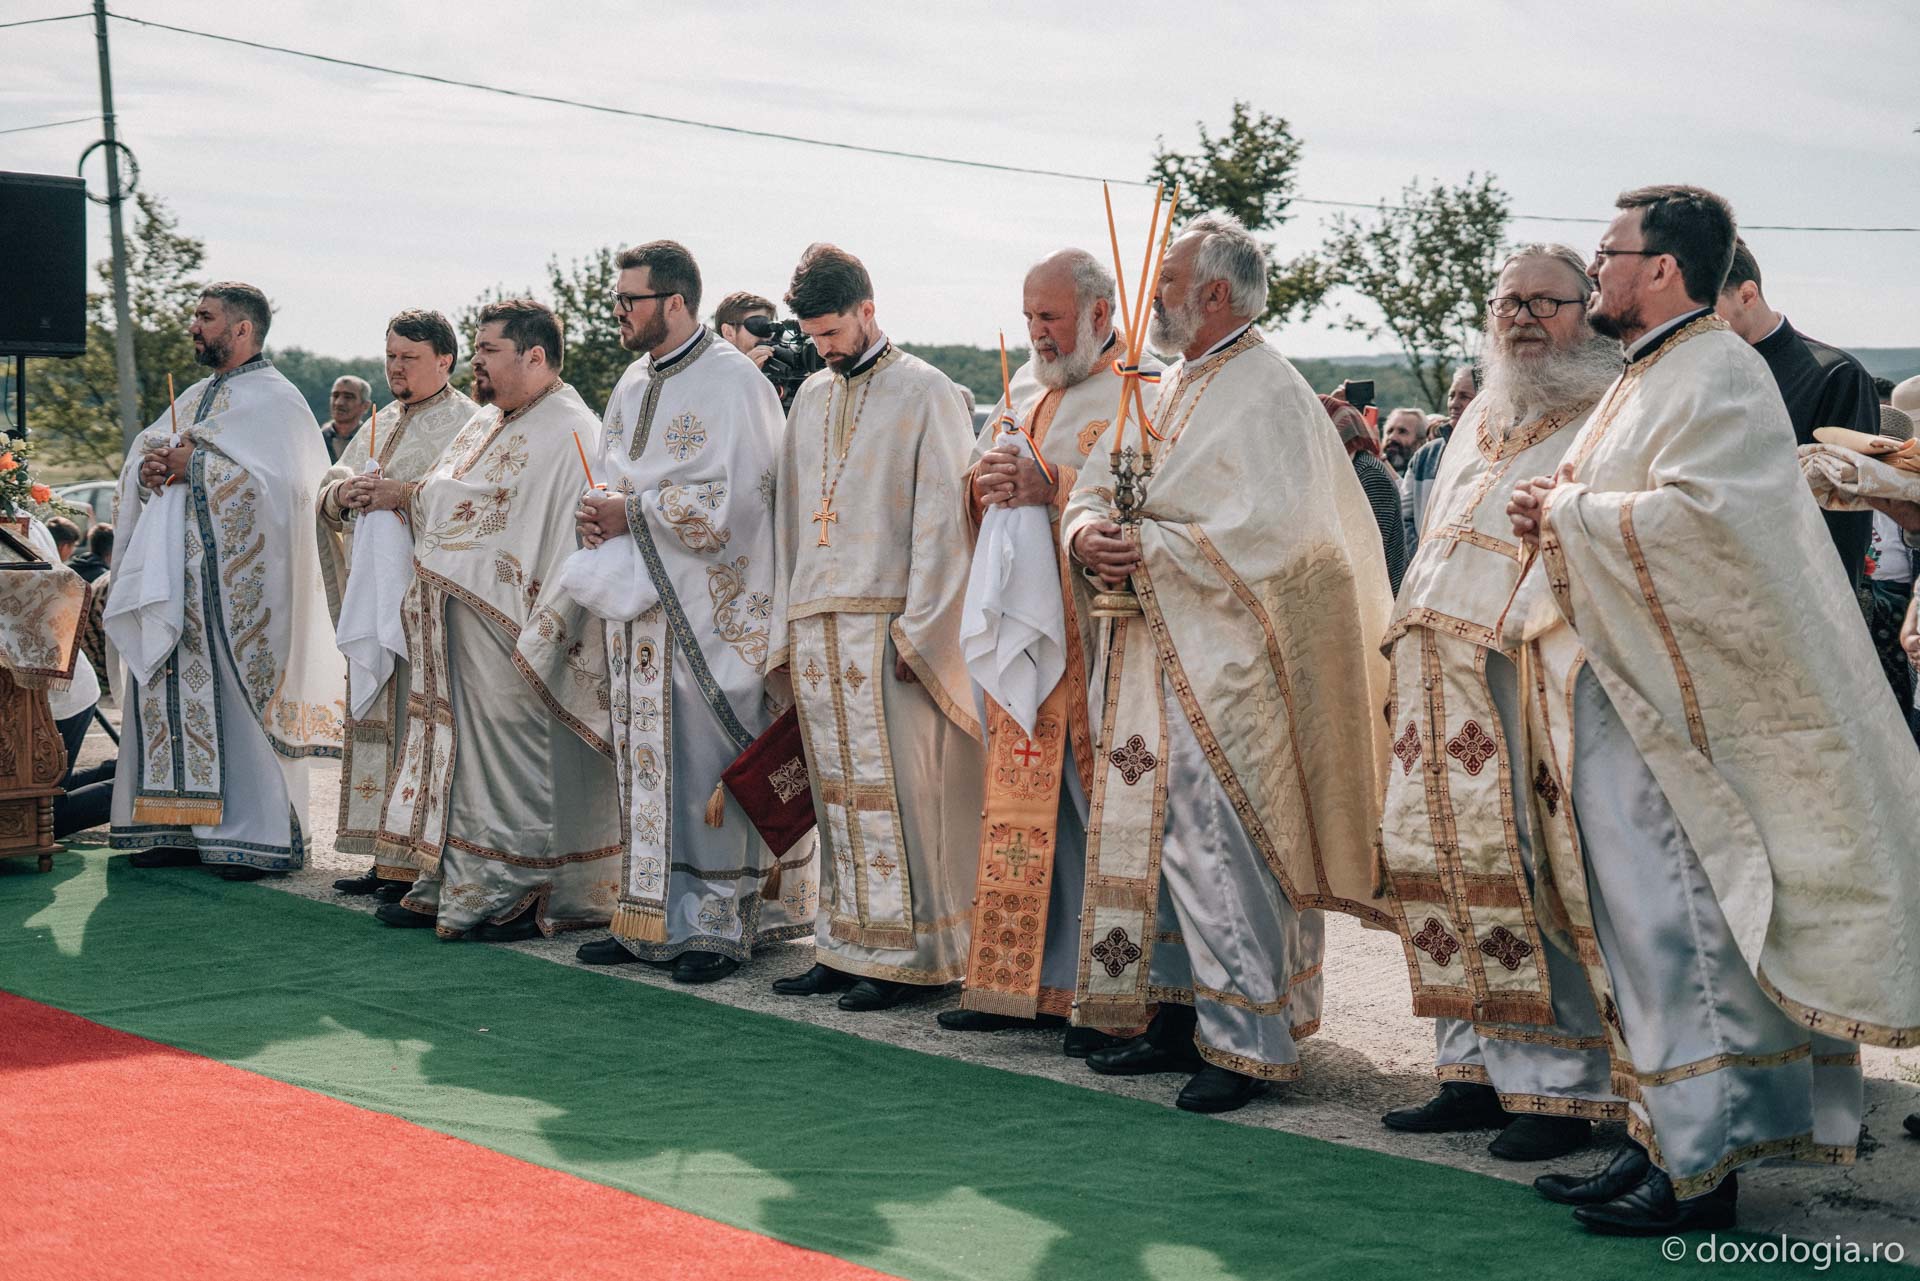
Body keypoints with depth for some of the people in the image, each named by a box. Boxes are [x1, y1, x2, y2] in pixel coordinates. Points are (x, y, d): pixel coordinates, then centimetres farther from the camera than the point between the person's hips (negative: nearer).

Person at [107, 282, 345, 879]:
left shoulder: (276, 401, -6)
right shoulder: (195, 397, 19)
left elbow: (277, 483, -19)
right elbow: (145, 456, 20)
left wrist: (195, 464, -15)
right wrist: (148, 468, -4)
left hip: (242, 578, -8)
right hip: (179, 576, 8)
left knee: (240, 692, -7)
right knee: (174, 690, 6)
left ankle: (260, 835, -1)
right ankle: (184, 828, 12)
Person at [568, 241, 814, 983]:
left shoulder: (732, 383, -11)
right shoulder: (633, 385, 15)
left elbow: (730, 500, -18)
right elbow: (609, 477, 22)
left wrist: (631, 514, -14)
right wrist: (598, 512, -1)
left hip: (710, 610, -8)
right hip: (639, 606, 8)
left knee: (707, 762, -6)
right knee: (646, 763, 9)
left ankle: (718, 925, 0)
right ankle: (648, 918, 15)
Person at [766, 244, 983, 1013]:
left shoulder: (926, 394, -2)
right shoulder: (810, 399, 17)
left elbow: (942, 517, -7)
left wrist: (917, 628, -13)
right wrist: (788, 629, 12)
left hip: (886, 624, -6)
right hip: (816, 627, 6)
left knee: (894, 791, -6)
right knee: (838, 795, 7)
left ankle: (907, 953, -1)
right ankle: (845, 946, 12)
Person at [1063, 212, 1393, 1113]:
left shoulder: (1267, 393, -10)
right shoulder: (1169, 388, 17)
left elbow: (1268, 530, -20)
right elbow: (1098, 484, 15)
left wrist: (1148, 549, -18)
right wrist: (1087, 532, -8)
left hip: (1227, 658, -9)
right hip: (1155, 652, 9)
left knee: (1217, 845, -9)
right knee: (1158, 834, 11)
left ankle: (1251, 1042, -2)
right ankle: (1183, 1012, 21)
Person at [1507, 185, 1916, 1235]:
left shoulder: (1717, 375, -12)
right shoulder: (1646, 379, 19)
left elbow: (1697, 515, -26)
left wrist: (1568, 510, -13)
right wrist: (1557, 518, 7)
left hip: (1669, 714, -10)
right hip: (1618, 703, 10)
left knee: (1676, 932, -8)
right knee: (1638, 930, 11)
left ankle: (1700, 1167, -3)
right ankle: (1663, 1137, 17)